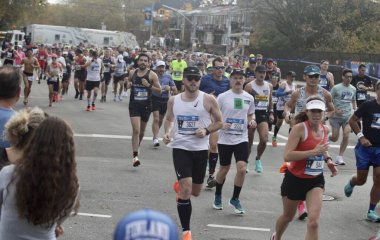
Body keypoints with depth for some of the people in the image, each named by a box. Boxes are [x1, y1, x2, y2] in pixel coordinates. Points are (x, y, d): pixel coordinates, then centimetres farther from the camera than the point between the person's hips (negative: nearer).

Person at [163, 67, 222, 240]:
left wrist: (206, 131, -16)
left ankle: (180, 186, 52)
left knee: (195, 192, 14)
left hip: (200, 149, 1)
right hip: (180, 147, 0)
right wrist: (167, 132, -3)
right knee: (186, 189, -13)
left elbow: (219, 122, 2)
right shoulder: (173, 100, 1)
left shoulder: (208, 100, -7)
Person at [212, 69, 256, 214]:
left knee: (242, 168, -11)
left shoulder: (249, 98, 4)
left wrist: (252, 121, -4)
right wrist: (221, 124, -19)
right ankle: (217, 196, 35)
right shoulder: (223, 97, -5)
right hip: (225, 139, -2)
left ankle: (235, 199, 7)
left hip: (242, 139, 2)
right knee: (224, 169, 10)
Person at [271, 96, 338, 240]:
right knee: (288, 217, 19)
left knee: (313, 222, -15)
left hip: (316, 180, 3)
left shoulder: (325, 130, 0)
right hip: (295, 179, -3)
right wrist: (313, 152, -33)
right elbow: (287, 156, -29)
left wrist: (328, 160, 4)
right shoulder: (299, 128, -20)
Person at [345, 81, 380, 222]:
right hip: (365, 147, -2)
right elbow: (352, 120, -2)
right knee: (361, 180, 7)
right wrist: (361, 137, -11)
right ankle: (351, 183, 45)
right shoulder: (368, 105, -10)